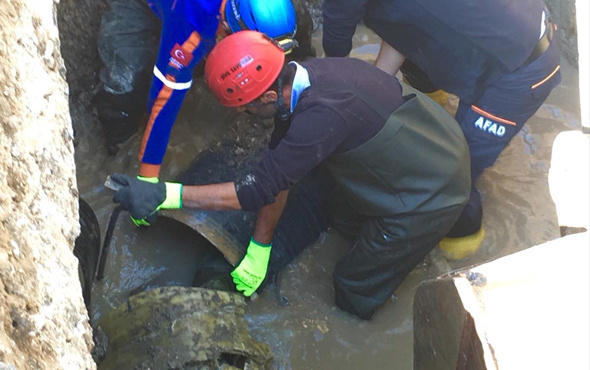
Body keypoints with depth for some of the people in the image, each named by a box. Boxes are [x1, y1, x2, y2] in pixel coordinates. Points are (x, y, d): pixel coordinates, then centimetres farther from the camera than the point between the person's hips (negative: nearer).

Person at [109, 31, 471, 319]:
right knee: (347, 222, 28)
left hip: (429, 197, -8)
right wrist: (258, 251, 4)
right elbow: (278, 172, -2)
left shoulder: (323, 115, -37)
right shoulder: (305, 73, -7)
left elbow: (260, 188, -34)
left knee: (356, 290, 10)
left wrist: (164, 194, -35)